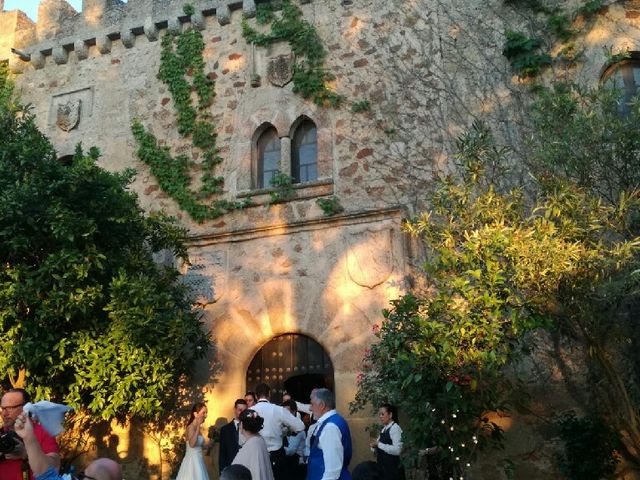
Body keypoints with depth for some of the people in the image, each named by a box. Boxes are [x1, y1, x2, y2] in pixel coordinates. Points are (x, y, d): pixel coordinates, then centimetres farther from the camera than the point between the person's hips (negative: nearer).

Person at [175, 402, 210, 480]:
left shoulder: (196, 427, 11)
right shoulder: (191, 427, -15)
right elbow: (192, 444, -33)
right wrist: (198, 426, -34)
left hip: (197, 462, 9)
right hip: (192, 462, -9)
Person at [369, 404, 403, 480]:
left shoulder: (395, 428, -13)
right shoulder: (383, 429, 12)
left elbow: (397, 450, -24)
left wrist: (379, 444, -21)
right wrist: (375, 446, -3)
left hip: (393, 469, -8)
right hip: (383, 468, 8)